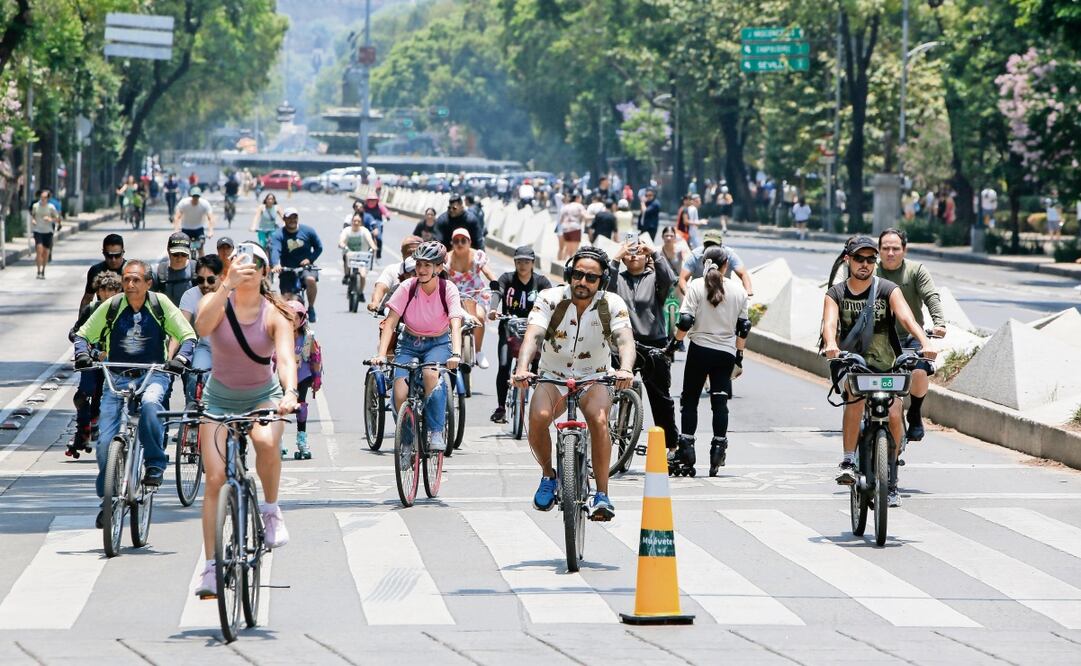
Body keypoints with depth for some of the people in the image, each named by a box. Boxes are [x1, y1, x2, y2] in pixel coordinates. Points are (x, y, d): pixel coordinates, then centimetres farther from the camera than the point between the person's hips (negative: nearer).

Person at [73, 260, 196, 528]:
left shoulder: (160, 304, -2)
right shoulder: (111, 306, 1)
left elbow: (188, 335, 1)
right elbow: (83, 334, 10)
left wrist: (180, 358, -19)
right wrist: (82, 353, -12)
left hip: (153, 375, -2)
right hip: (117, 376, 2)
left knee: (150, 403, -37)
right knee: (105, 440, -9)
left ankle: (155, 464, -18)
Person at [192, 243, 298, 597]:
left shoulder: (275, 314, -14)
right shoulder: (217, 302, -13)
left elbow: (285, 357, -27)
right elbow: (203, 327, -36)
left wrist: (290, 392, -47)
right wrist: (228, 285, -48)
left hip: (263, 396, -1)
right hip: (220, 398, 1)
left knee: (266, 441, -34)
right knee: (215, 478, -9)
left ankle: (271, 511, -9)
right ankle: (211, 567, -2)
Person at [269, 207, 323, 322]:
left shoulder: (307, 231, -1)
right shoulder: (278, 235, -8)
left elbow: (319, 247, 7)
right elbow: (275, 250, -25)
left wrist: (310, 259, -13)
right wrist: (276, 264, -46)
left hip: (305, 267, 0)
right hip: (287, 270, 0)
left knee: (310, 279, -33)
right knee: (286, 297, -14)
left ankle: (311, 308, -12)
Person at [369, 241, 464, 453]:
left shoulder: (448, 289, -18)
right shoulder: (408, 287, -16)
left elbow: (455, 324, -28)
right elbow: (390, 323, -19)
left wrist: (456, 354, -45)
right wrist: (381, 354, -32)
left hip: (438, 343, -1)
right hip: (409, 343, 1)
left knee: (431, 373, -36)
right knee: (400, 394, -21)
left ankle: (437, 432, -24)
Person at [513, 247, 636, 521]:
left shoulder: (612, 305, -12)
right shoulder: (550, 299, -13)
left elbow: (625, 339, -26)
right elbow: (533, 334, -26)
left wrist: (625, 369, -48)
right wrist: (522, 368, -45)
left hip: (594, 379, 0)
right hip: (552, 377, 0)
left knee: (599, 420, -30)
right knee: (539, 417, -29)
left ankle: (602, 494, -22)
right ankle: (548, 475, -2)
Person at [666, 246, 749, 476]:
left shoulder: (696, 286, -7)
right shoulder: (737, 289, 2)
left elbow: (686, 320, -12)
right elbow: (744, 326, 6)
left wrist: (675, 342, 2)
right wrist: (740, 352, 16)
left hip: (700, 348, -2)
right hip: (726, 352, 2)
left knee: (690, 398, 8)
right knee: (720, 401, 6)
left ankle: (687, 446, 3)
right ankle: (719, 447, 2)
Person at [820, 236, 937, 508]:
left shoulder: (888, 290, -2)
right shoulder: (836, 294, 1)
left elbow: (906, 317, -19)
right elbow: (830, 322, -18)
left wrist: (925, 342, -38)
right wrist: (830, 344, -41)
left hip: (886, 366, 0)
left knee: (893, 416, -16)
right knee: (856, 396, -32)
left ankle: (891, 481, 3)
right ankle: (848, 462, -23)